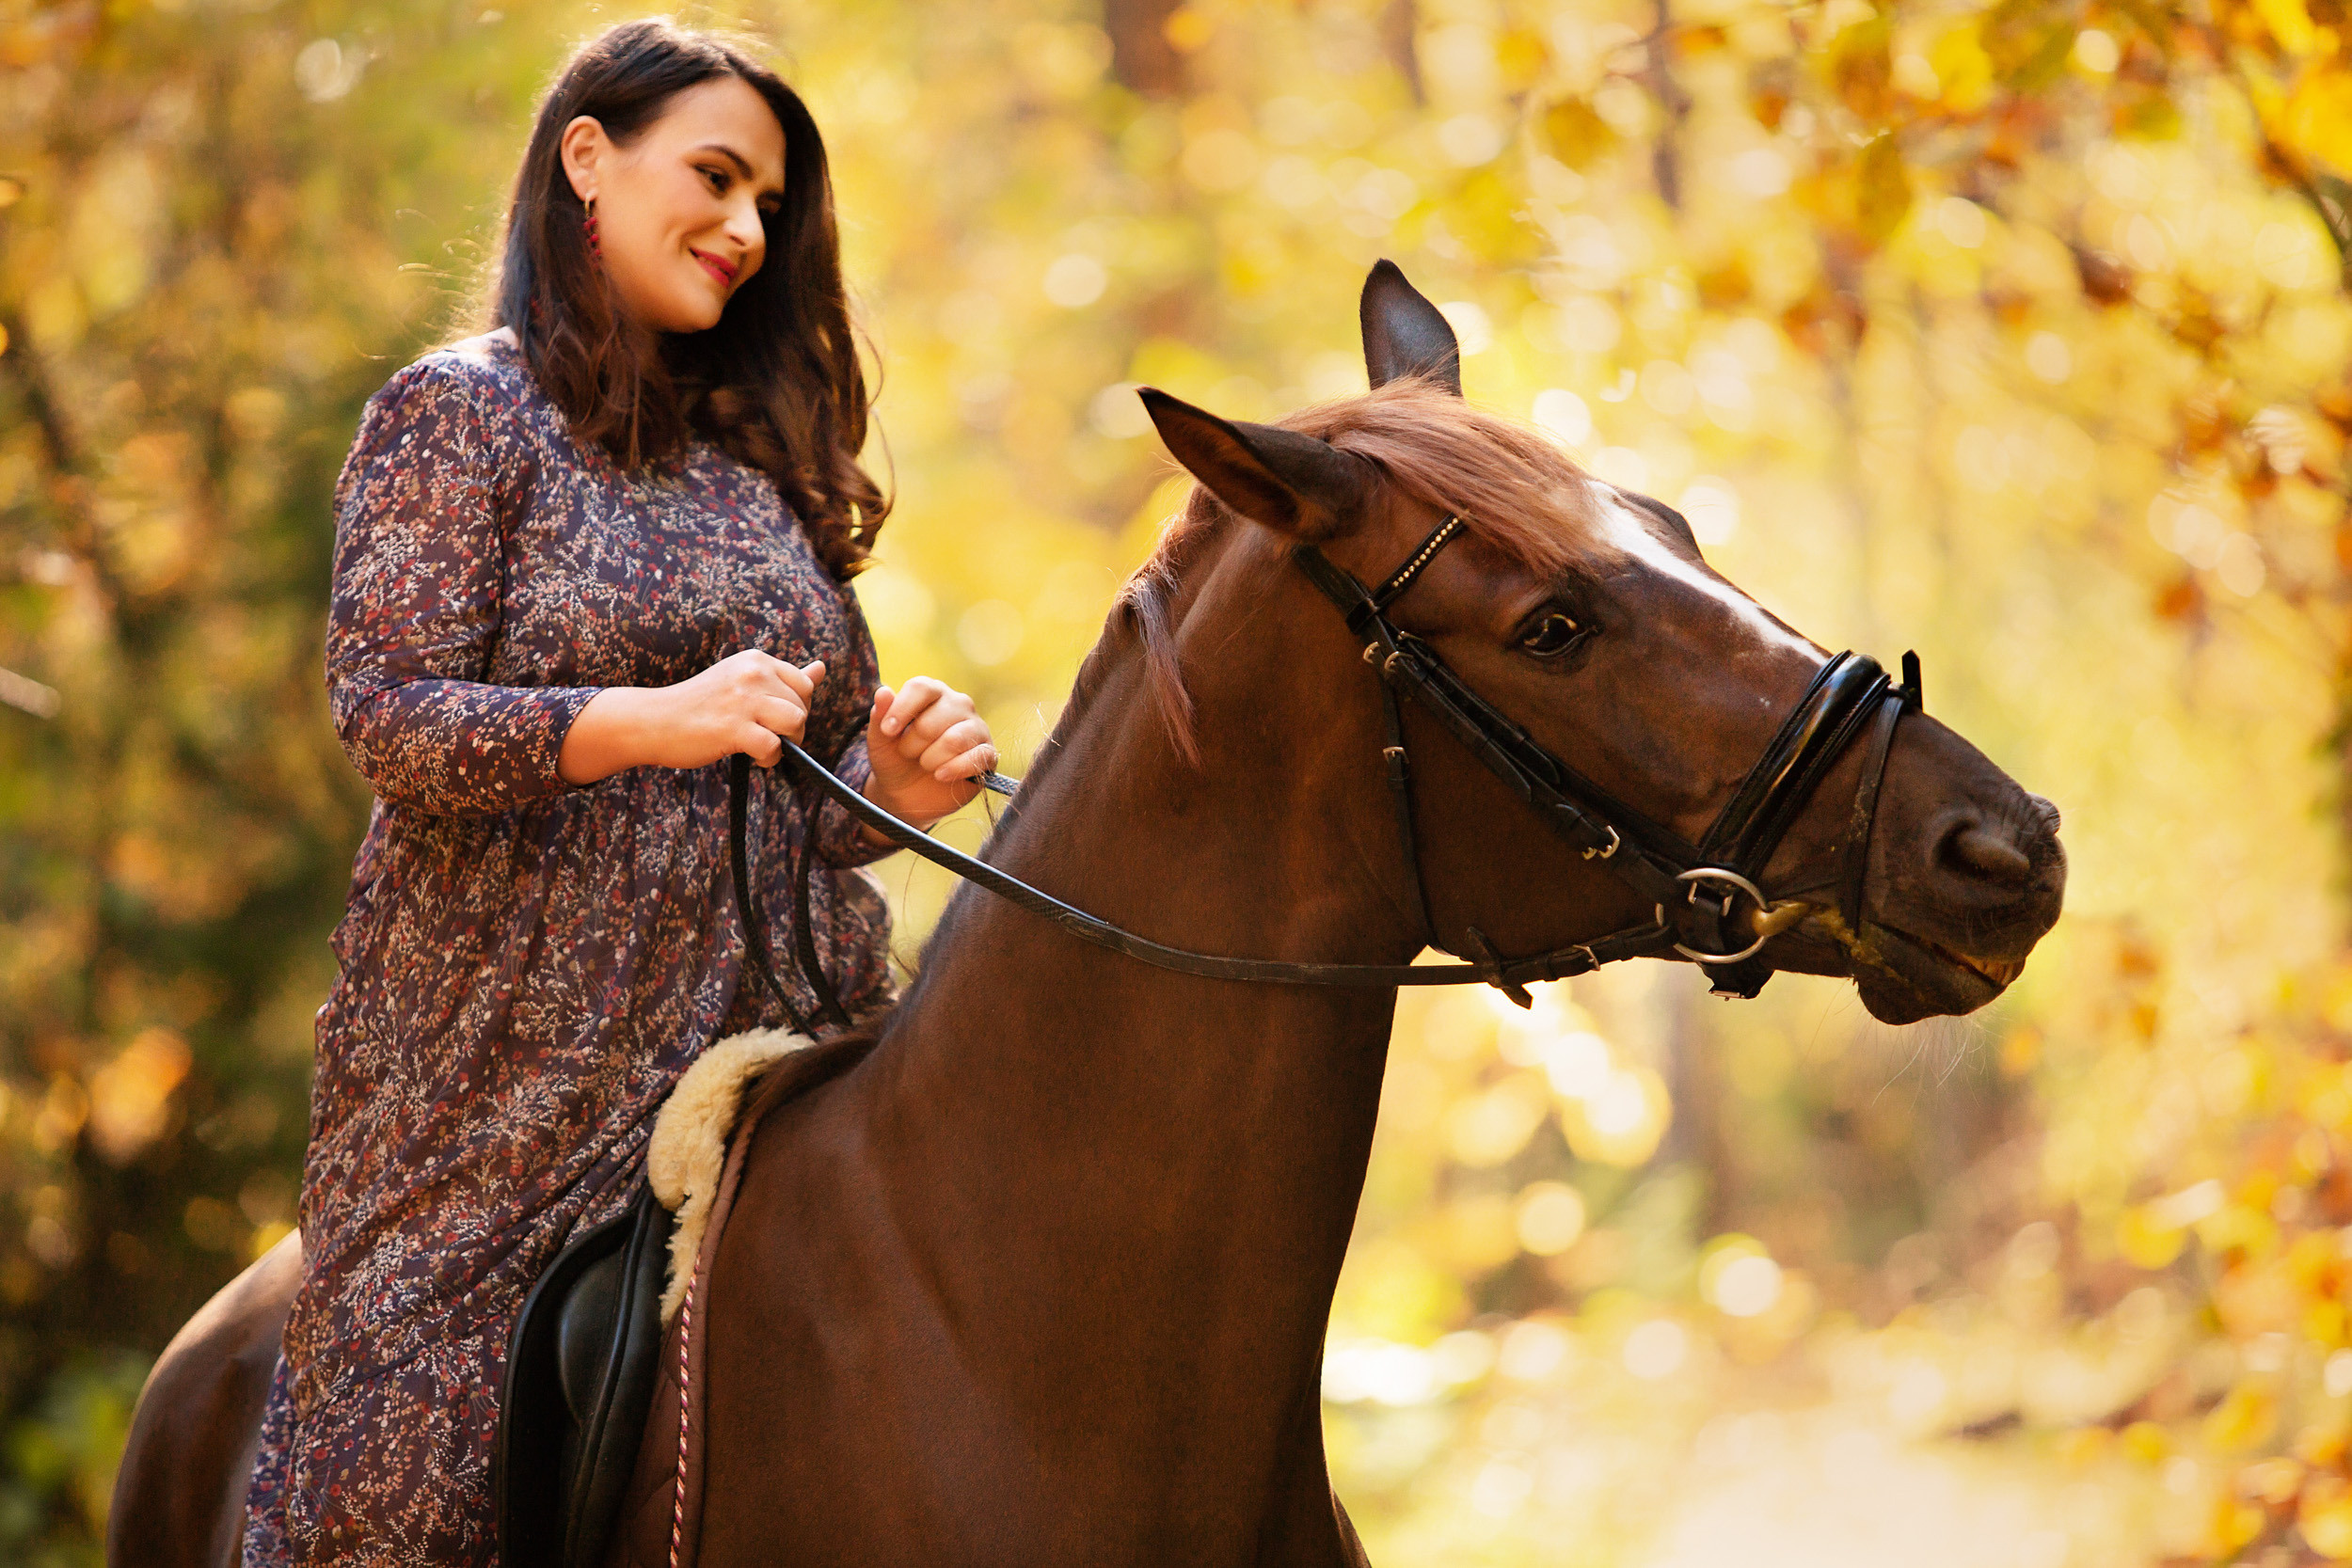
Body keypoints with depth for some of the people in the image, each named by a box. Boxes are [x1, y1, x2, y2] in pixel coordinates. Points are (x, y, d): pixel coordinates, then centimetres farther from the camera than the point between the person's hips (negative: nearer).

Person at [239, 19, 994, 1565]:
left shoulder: (757, 458, 20)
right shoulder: (461, 411, 1)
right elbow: (389, 712, -11)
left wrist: (894, 782, -2)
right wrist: (657, 720, -25)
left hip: (767, 1040, 5)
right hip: (517, 1063, -5)